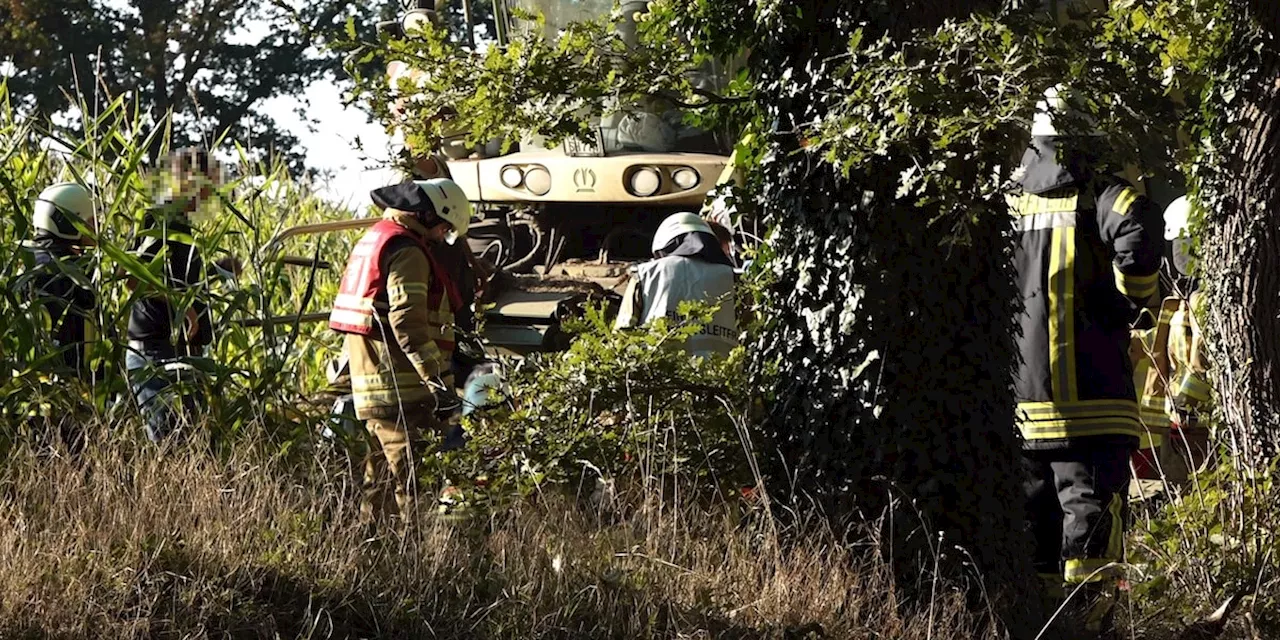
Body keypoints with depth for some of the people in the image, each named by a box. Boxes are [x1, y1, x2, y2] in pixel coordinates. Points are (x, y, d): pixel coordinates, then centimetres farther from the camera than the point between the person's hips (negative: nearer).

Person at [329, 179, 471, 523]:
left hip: (369, 383, 10)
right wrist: (437, 377, -26)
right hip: (398, 386, -10)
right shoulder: (407, 251, -13)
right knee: (410, 475, -12)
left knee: (382, 470, 17)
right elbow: (407, 319, -23)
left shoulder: (374, 239, 20)